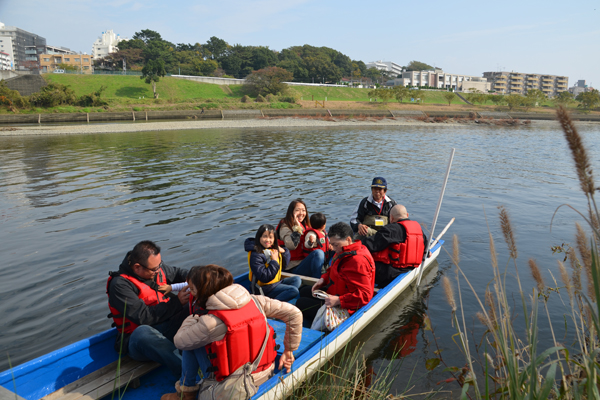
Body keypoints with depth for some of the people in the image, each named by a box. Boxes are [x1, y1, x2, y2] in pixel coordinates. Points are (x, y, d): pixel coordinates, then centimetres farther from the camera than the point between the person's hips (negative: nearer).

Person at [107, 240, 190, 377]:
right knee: (142, 332, -41)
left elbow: (177, 273, 21)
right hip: (139, 340, -6)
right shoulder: (120, 285, -18)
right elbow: (144, 317, -25)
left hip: (166, 328, 6)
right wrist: (176, 302, -21)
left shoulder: (156, 267, 1)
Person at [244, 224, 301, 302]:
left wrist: (283, 252, -1)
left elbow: (284, 263, 19)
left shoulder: (273, 248, 4)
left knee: (297, 279, 2)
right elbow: (265, 277, -27)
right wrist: (274, 261, -22)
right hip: (264, 288, -9)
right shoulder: (256, 255, -21)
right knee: (293, 290, -18)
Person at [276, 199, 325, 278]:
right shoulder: (285, 227, -6)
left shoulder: (306, 225, 16)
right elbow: (291, 246, -25)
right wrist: (297, 227, -23)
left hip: (306, 263, 8)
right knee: (318, 253, -30)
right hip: (294, 268, -8)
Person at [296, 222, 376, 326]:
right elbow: (333, 270, 22)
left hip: (344, 309, -11)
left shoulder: (358, 262, -30)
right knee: (304, 292, 23)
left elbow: (365, 295, -33)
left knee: (301, 303, -6)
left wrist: (338, 300, -36)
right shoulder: (344, 253, 2)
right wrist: (323, 279, 2)